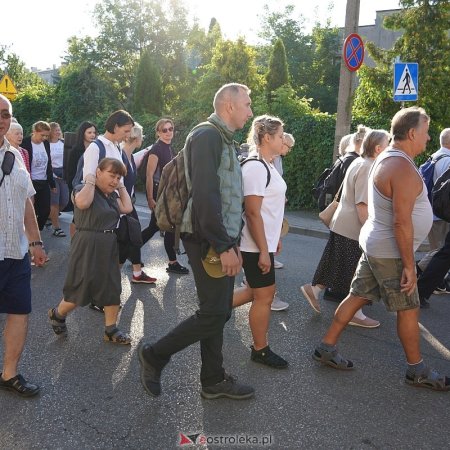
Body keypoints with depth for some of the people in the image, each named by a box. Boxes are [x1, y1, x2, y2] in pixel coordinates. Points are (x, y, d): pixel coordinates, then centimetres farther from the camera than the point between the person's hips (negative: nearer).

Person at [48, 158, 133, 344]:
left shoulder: (112, 195, 14)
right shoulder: (82, 189, -9)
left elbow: (127, 208, 2)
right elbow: (82, 203, -32)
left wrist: (121, 187, 7)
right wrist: (89, 181, -18)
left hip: (109, 247, 8)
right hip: (87, 247, -7)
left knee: (113, 288, 7)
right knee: (80, 289, 0)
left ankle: (111, 329, 19)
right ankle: (57, 314, 28)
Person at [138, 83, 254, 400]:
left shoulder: (225, 140, 18)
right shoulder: (207, 136, -13)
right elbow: (205, 195, -23)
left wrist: (232, 242, 16)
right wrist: (223, 245, -23)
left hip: (222, 241, 10)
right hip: (208, 241, -10)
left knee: (219, 313, 13)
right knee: (214, 314, -6)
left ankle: (214, 381, 25)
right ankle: (155, 355, 10)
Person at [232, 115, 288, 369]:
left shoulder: (268, 166, 12)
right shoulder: (256, 168, -20)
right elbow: (253, 213, -24)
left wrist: (275, 238, 21)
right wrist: (263, 251, -22)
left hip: (265, 241, 10)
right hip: (256, 246, -10)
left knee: (257, 291, 20)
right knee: (264, 296, 3)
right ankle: (261, 350, 20)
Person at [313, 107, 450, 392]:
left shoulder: (388, 159, 11)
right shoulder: (403, 168, -22)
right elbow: (402, 222, -26)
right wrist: (409, 264, -21)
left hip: (376, 245, 10)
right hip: (391, 251, -10)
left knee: (357, 297, 13)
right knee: (409, 309, 3)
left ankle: (327, 348, 21)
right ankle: (417, 371, 19)